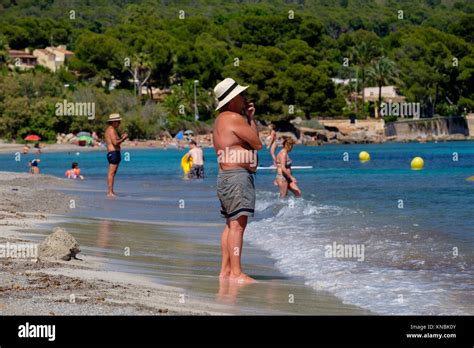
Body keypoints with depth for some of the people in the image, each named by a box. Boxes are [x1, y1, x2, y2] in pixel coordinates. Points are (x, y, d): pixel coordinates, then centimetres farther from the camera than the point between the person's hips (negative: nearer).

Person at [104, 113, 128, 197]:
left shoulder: (109, 130, 19)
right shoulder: (112, 130, -13)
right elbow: (115, 143, -22)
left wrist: (121, 138, 15)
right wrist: (123, 138, -9)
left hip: (112, 153, 11)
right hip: (114, 153, -11)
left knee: (111, 173, 11)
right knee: (111, 173, -11)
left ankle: (110, 191, 14)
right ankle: (110, 192, -13)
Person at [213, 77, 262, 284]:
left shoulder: (221, 119, 18)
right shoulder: (234, 118, -14)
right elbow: (257, 143, -9)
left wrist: (248, 117, 20)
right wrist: (251, 119, 3)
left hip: (226, 176, 11)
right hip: (238, 176, -11)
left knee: (231, 224, 13)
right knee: (238, 224, -13)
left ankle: (225, 270, 16)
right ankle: (236, 273, -15)